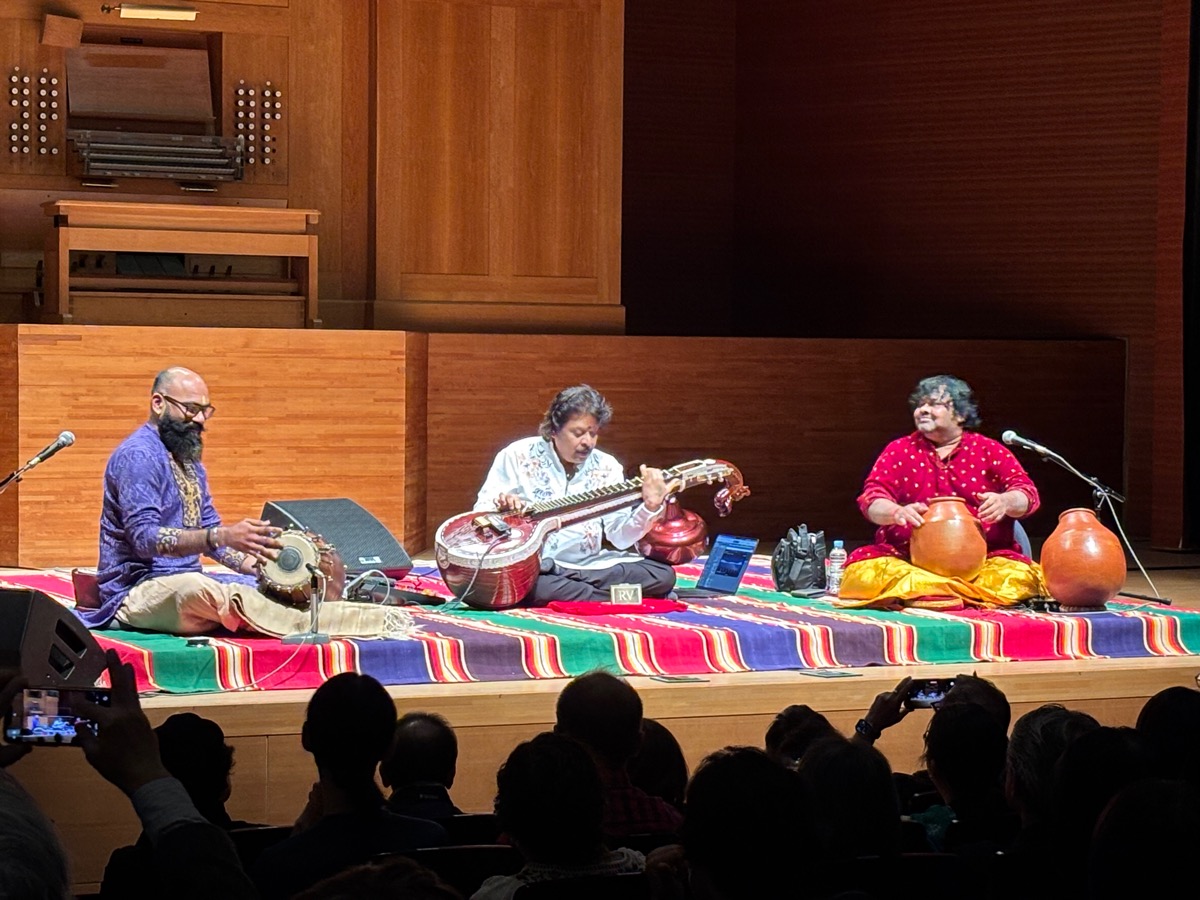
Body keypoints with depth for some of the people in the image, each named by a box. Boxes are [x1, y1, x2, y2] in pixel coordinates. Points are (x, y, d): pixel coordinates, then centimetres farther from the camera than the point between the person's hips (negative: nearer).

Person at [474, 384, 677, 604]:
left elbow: (620, 537, 1)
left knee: (663, 575, -17)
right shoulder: (518, 456, 0)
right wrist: (501, 509, -21)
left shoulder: (606, 468, 6)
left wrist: (650, 508, -17)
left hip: (585, 566, 3)